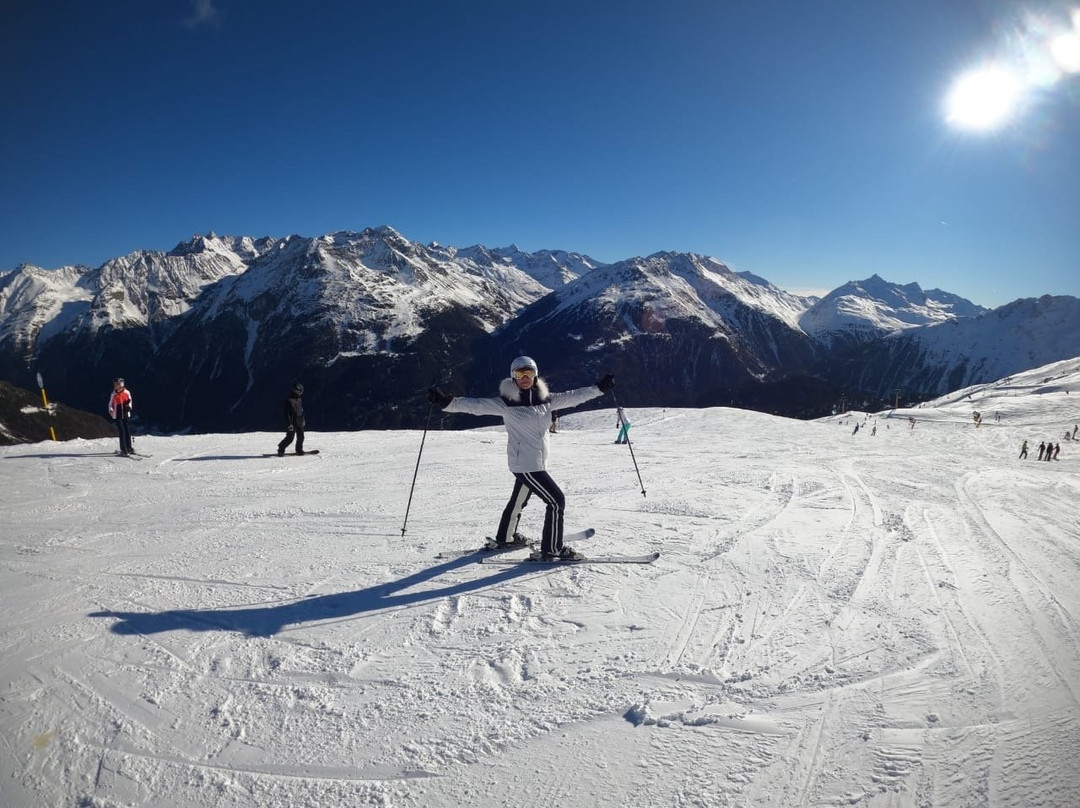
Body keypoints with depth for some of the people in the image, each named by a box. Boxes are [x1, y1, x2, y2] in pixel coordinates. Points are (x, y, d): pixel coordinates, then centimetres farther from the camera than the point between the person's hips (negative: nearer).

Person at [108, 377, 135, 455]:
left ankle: (130, 448, 18)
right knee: (122, 432, -8)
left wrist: (129, 406, -5)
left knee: (128, 431, 5)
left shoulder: (127, 392, 1)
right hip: (117, 416, -2)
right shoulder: (114, 394, -2)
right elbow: (110, 404, 5)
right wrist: (111, 410, -14)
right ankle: (123, 450, -3)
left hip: (126, 415, 2)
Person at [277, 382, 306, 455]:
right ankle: (281, 449, 10)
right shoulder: (288, 401, -12)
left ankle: (299, 450, 20)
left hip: (299, 422, 7)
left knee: (301, 437, 7)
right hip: (292, 423, -7)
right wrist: (289, 423, -20)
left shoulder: (299, 400, 12)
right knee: (289, 438, -6)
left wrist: (302, 420, 22)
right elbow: (287, 413, -15)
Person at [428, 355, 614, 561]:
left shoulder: (545, 399, 5)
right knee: (556, 501, -7)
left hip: (537, 463, 7)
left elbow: (572, 397, 12)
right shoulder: (506, 402, -11)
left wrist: (599, 388, 12)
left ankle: (504, 539, 44)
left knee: (518, 501, 24)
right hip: (524, 463, -7)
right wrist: (447, 402, -29)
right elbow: (476, 405, -17)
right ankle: (552, 549, 4)